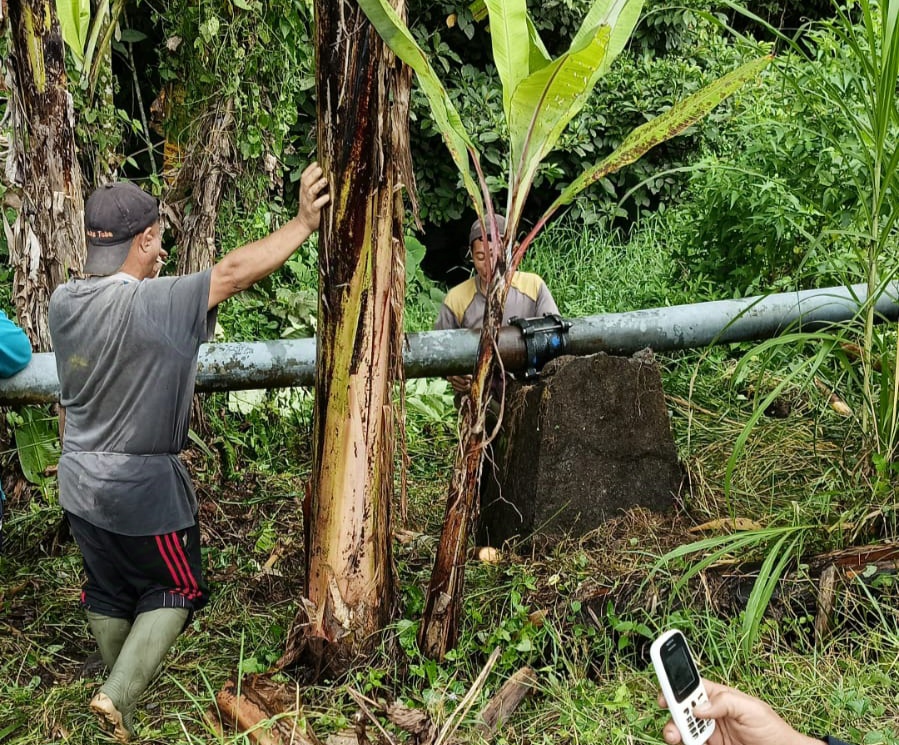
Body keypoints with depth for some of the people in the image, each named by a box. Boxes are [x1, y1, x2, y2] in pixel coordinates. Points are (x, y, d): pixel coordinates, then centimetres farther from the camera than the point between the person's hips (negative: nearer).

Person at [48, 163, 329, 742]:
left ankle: (120, 692, 41)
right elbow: (235, 271, -25)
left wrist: (143, 271, 16)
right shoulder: (152, 304, -26)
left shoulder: (63, 302, -5)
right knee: (174, 590, 15)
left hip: (81, 485, 7)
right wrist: (304, 223, -18)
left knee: (107, 590, 23)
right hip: (143, 490, -6)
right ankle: (121, 695, 5)